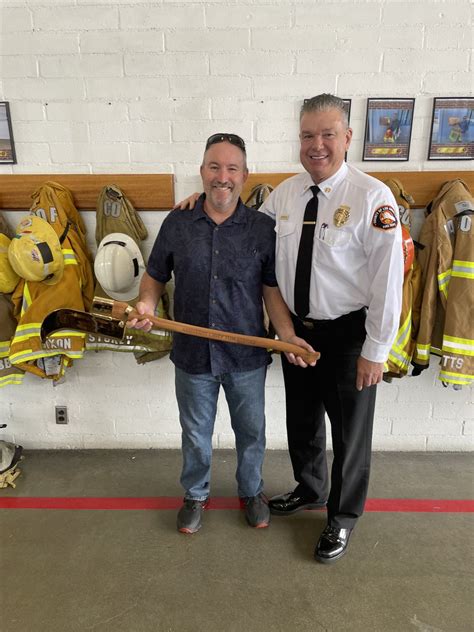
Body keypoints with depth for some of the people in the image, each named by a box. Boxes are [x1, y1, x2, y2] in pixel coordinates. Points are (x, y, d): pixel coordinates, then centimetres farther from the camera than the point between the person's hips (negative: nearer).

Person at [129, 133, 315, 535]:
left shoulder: (263, 228, -6)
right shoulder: (176, 224, -3)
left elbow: (272, 288, -4)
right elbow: (155, 276, 6)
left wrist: (286, 334, -18)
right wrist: (147, 305, -15)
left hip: (247, 356, 0)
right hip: (193, 354, 1)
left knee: (251, 430, 19)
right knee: (195, 434, 20)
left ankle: (251, 491, 46)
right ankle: (196, 494, 46)